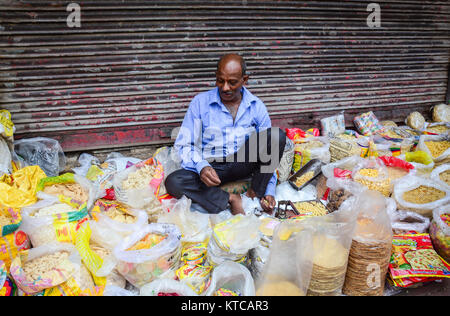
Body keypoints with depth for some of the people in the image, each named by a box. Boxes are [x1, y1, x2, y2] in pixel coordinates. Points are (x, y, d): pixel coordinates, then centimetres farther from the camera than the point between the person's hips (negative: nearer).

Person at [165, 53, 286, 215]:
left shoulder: (257, 106, 4)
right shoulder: (200, 102, -1)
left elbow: (268, 153, 6)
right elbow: (184, 145, -3)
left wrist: (269, 192, -4)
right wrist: (201, 166, -24)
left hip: (243, 165, 1)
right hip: (210, 167, 0)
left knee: (277, 135, -21)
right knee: (173, 182, -29)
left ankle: (256, 194, -14)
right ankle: (231, 199, -20)